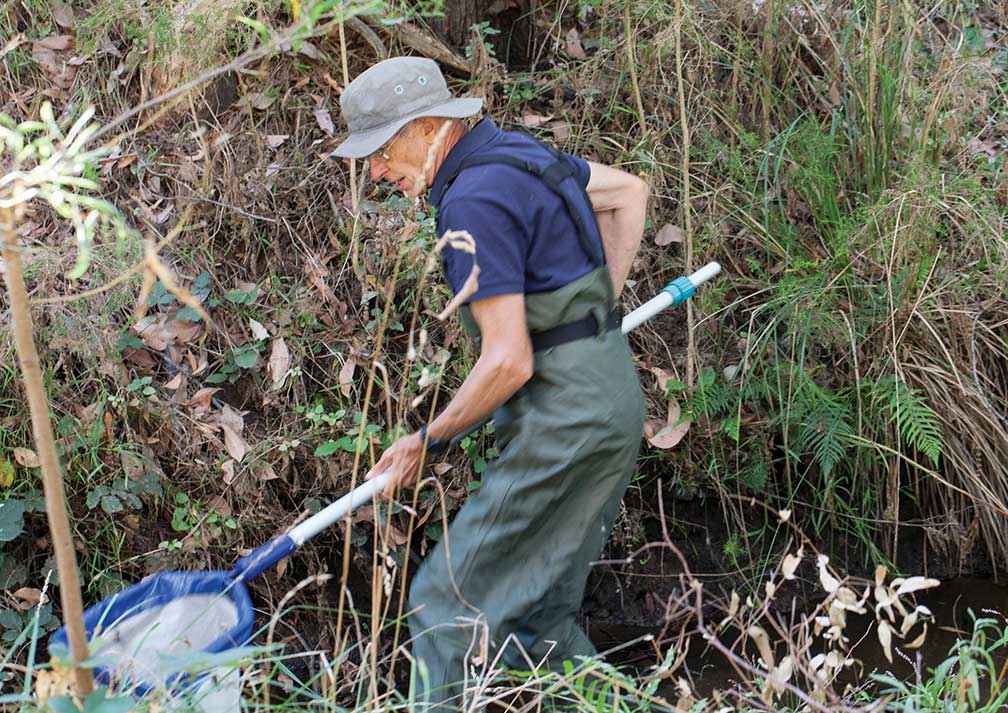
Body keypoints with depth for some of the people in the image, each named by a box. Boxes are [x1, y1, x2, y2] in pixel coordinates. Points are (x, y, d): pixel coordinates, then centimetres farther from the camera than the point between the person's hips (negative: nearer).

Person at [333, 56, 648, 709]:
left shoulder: (473, 202, -18)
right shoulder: (516, 152, 12)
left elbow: (509, 362, -22)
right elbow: (629, 191, 27)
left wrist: (430, 440, -8)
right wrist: (600, 305, 23)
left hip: (566, 421, -10)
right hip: (611, 399, 10)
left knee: (449, 605, -5)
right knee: (538, 612, 18)